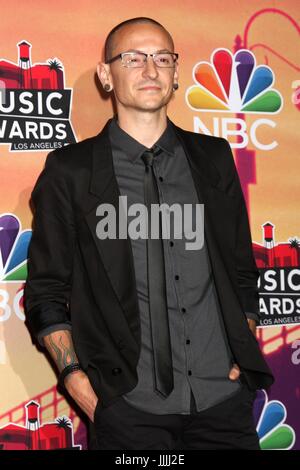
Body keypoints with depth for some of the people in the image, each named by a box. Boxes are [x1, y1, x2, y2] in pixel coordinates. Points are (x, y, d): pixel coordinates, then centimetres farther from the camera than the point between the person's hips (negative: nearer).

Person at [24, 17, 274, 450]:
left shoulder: (213, 158, 10)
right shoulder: (70, 170, 2)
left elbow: (241, 269, 15)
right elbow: (46, 292, 3)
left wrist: (246, 357, 5)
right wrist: (76, 379, -7)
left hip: (224, 394, 3)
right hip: (127, 402, -2)